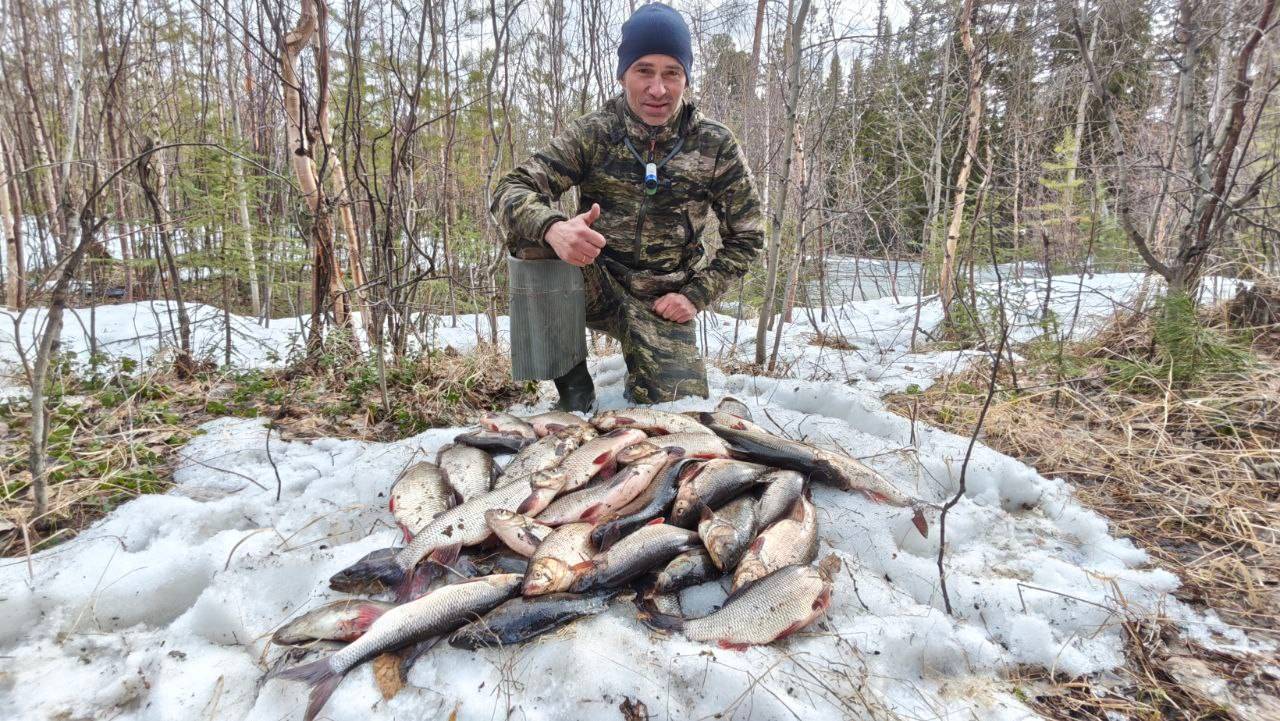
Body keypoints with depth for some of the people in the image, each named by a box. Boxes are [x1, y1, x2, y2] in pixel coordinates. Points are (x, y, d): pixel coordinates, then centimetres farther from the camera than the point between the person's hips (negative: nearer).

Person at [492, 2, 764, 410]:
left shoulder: (715, 146, -5)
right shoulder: (594, 134, -8)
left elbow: (746, 236, 3)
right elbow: (511, 191, -17)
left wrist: (696, 296, -9)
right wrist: (552, 228, -40)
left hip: (662, 302, 1)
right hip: (594, 282, 0)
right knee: (532, 237, -30)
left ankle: (640, 382, 26)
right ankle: (572, 382, -11)